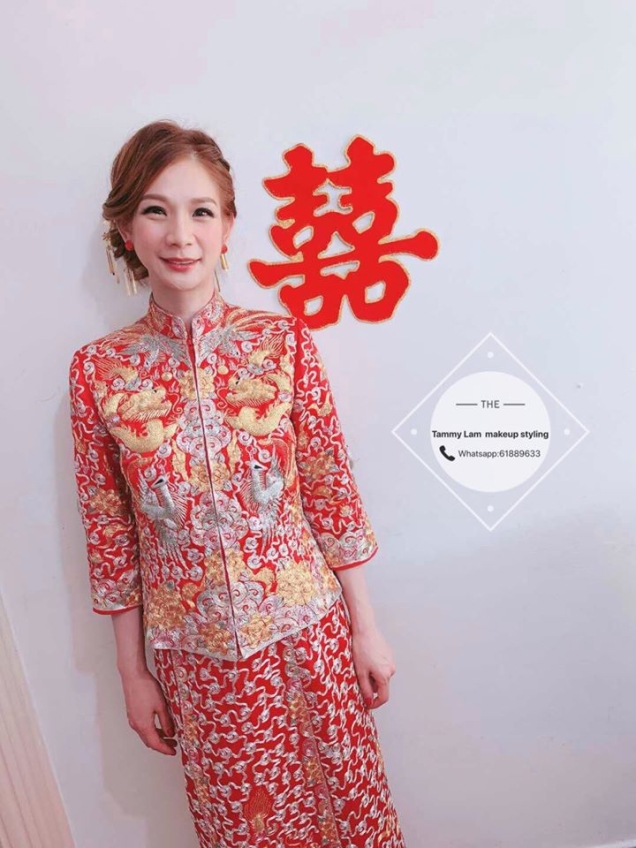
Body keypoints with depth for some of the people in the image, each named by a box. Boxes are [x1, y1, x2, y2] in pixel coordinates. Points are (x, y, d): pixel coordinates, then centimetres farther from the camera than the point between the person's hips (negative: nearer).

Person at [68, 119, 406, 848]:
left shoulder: (285, 341, -9)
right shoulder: (96, 370, -7)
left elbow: (333, 492, -5)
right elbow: (110, 532, -1)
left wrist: (366, 626, 0)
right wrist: (132, 671, 5)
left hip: (307, 633, 0)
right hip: (195, 655, 1)